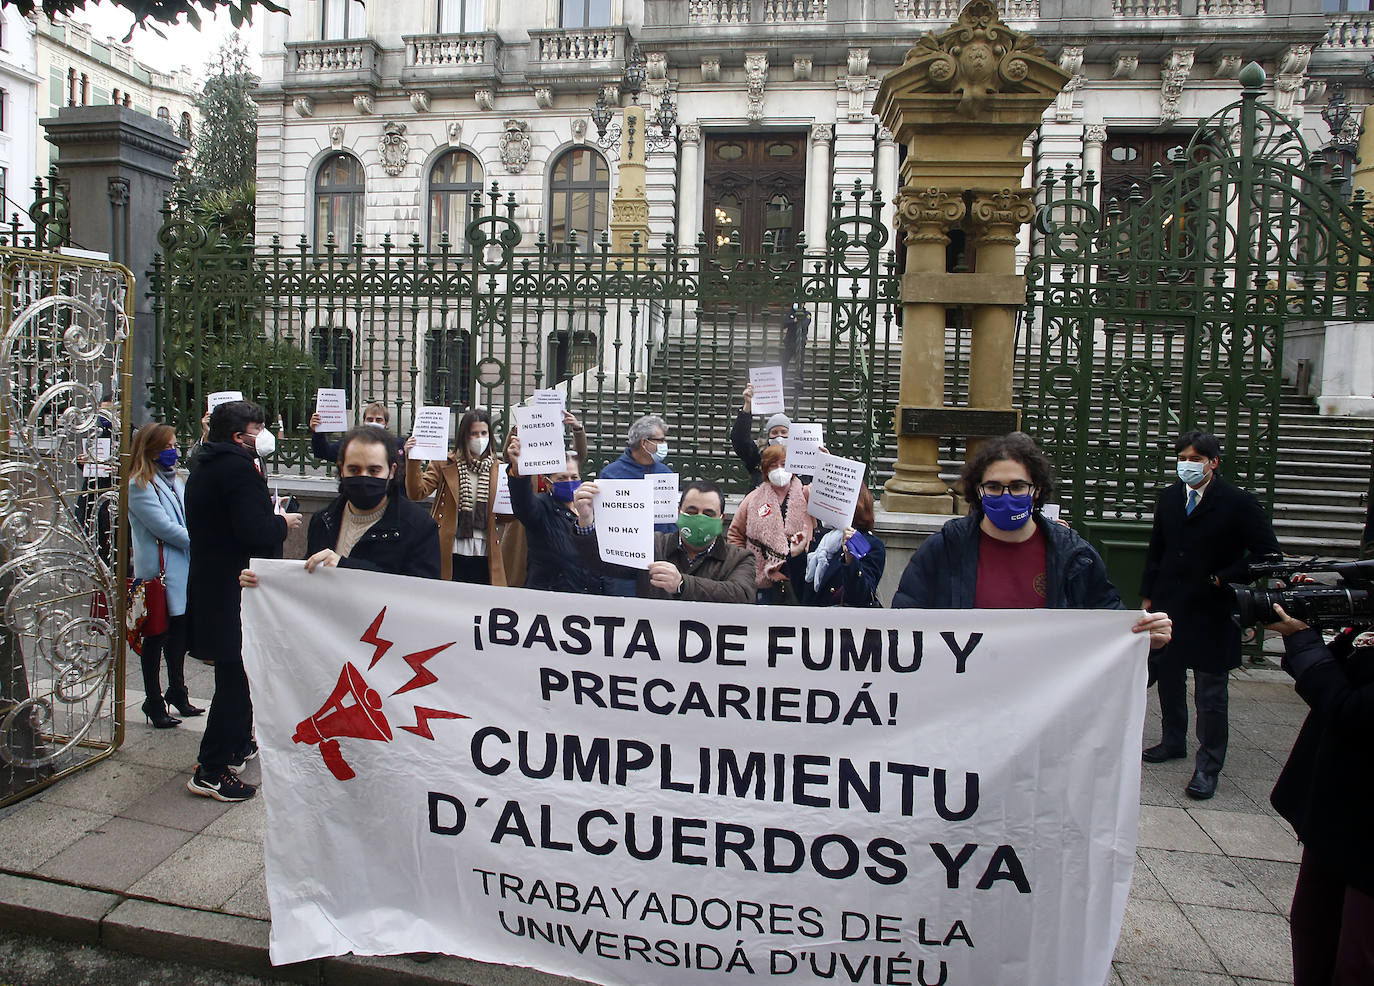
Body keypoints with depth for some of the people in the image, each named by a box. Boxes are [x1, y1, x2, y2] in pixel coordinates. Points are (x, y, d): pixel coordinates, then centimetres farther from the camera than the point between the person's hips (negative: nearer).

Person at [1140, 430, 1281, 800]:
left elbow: (1267, 551, -9)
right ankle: (1174, 742, 36)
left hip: (1212, 611, -5)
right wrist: (1149, 594, 12)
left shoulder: (1238, 503, -10)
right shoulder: (1169, 497, 6)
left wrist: (1224, 579, -14)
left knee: (1211, 694, 2)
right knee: (1168, 679, 17)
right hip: (1169, 606, 5)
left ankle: (1208, 766, 13)